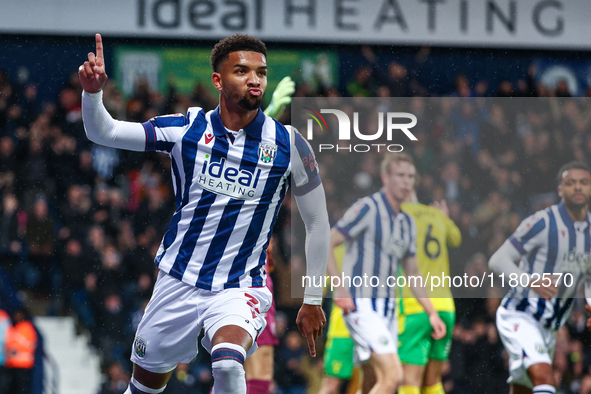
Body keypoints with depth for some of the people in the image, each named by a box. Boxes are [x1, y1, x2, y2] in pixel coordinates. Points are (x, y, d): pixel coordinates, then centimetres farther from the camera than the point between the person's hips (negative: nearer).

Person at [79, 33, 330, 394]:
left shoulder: (288, 144, -7)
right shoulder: (186, 130, -4)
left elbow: (317, 222, 3)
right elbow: (103, 132, -7)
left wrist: (313, 300, 4)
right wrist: (93, 92, -28)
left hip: (240, 290, -2)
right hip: (179, 280, 2)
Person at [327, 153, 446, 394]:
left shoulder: (407, 223, 16)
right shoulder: (368, 208, -8)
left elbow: (412, 272, 24)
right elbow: (326, 244, -11)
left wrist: (432, 313, 18)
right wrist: (339, 288, -21)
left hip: (387, 307, 8)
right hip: (361, 304, -8)